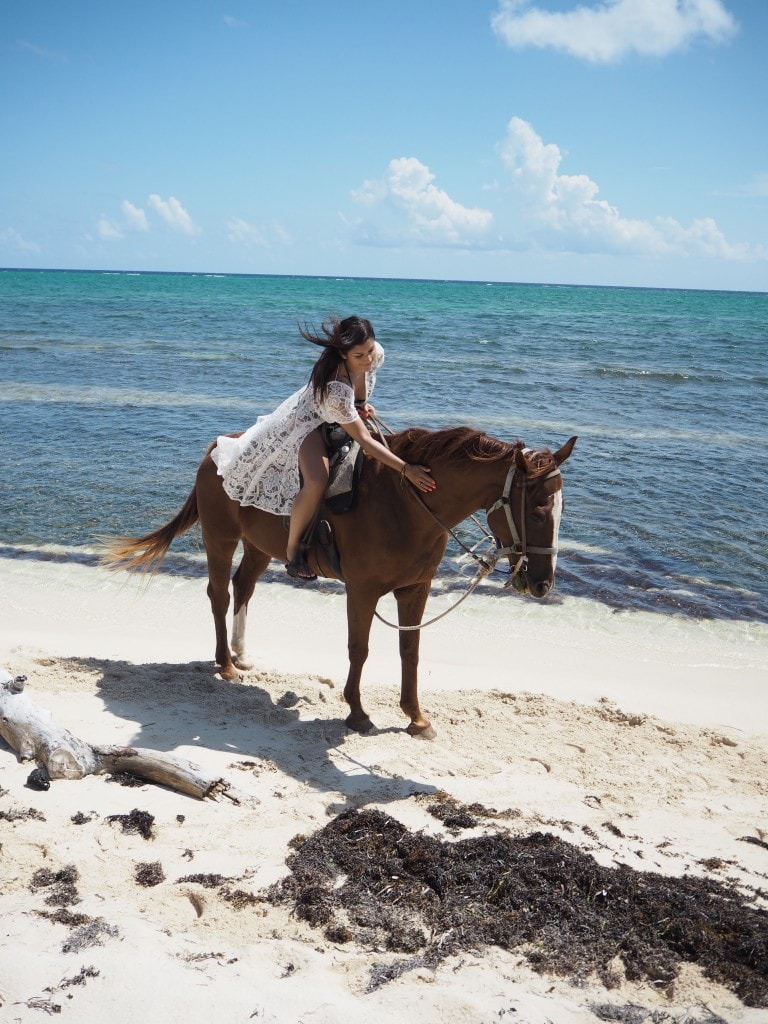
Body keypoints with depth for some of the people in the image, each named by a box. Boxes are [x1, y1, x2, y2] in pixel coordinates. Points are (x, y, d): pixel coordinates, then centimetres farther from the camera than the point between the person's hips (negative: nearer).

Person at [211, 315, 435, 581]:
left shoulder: (376, 354, -22)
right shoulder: (335, 389, -42)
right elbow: (364, 441, -40)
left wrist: (363, 405, -12)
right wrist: (406, 469, -46)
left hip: (346, 417, 9)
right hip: (309, 424, -9)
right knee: (317, 481, -30)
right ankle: (293, 549, -14)